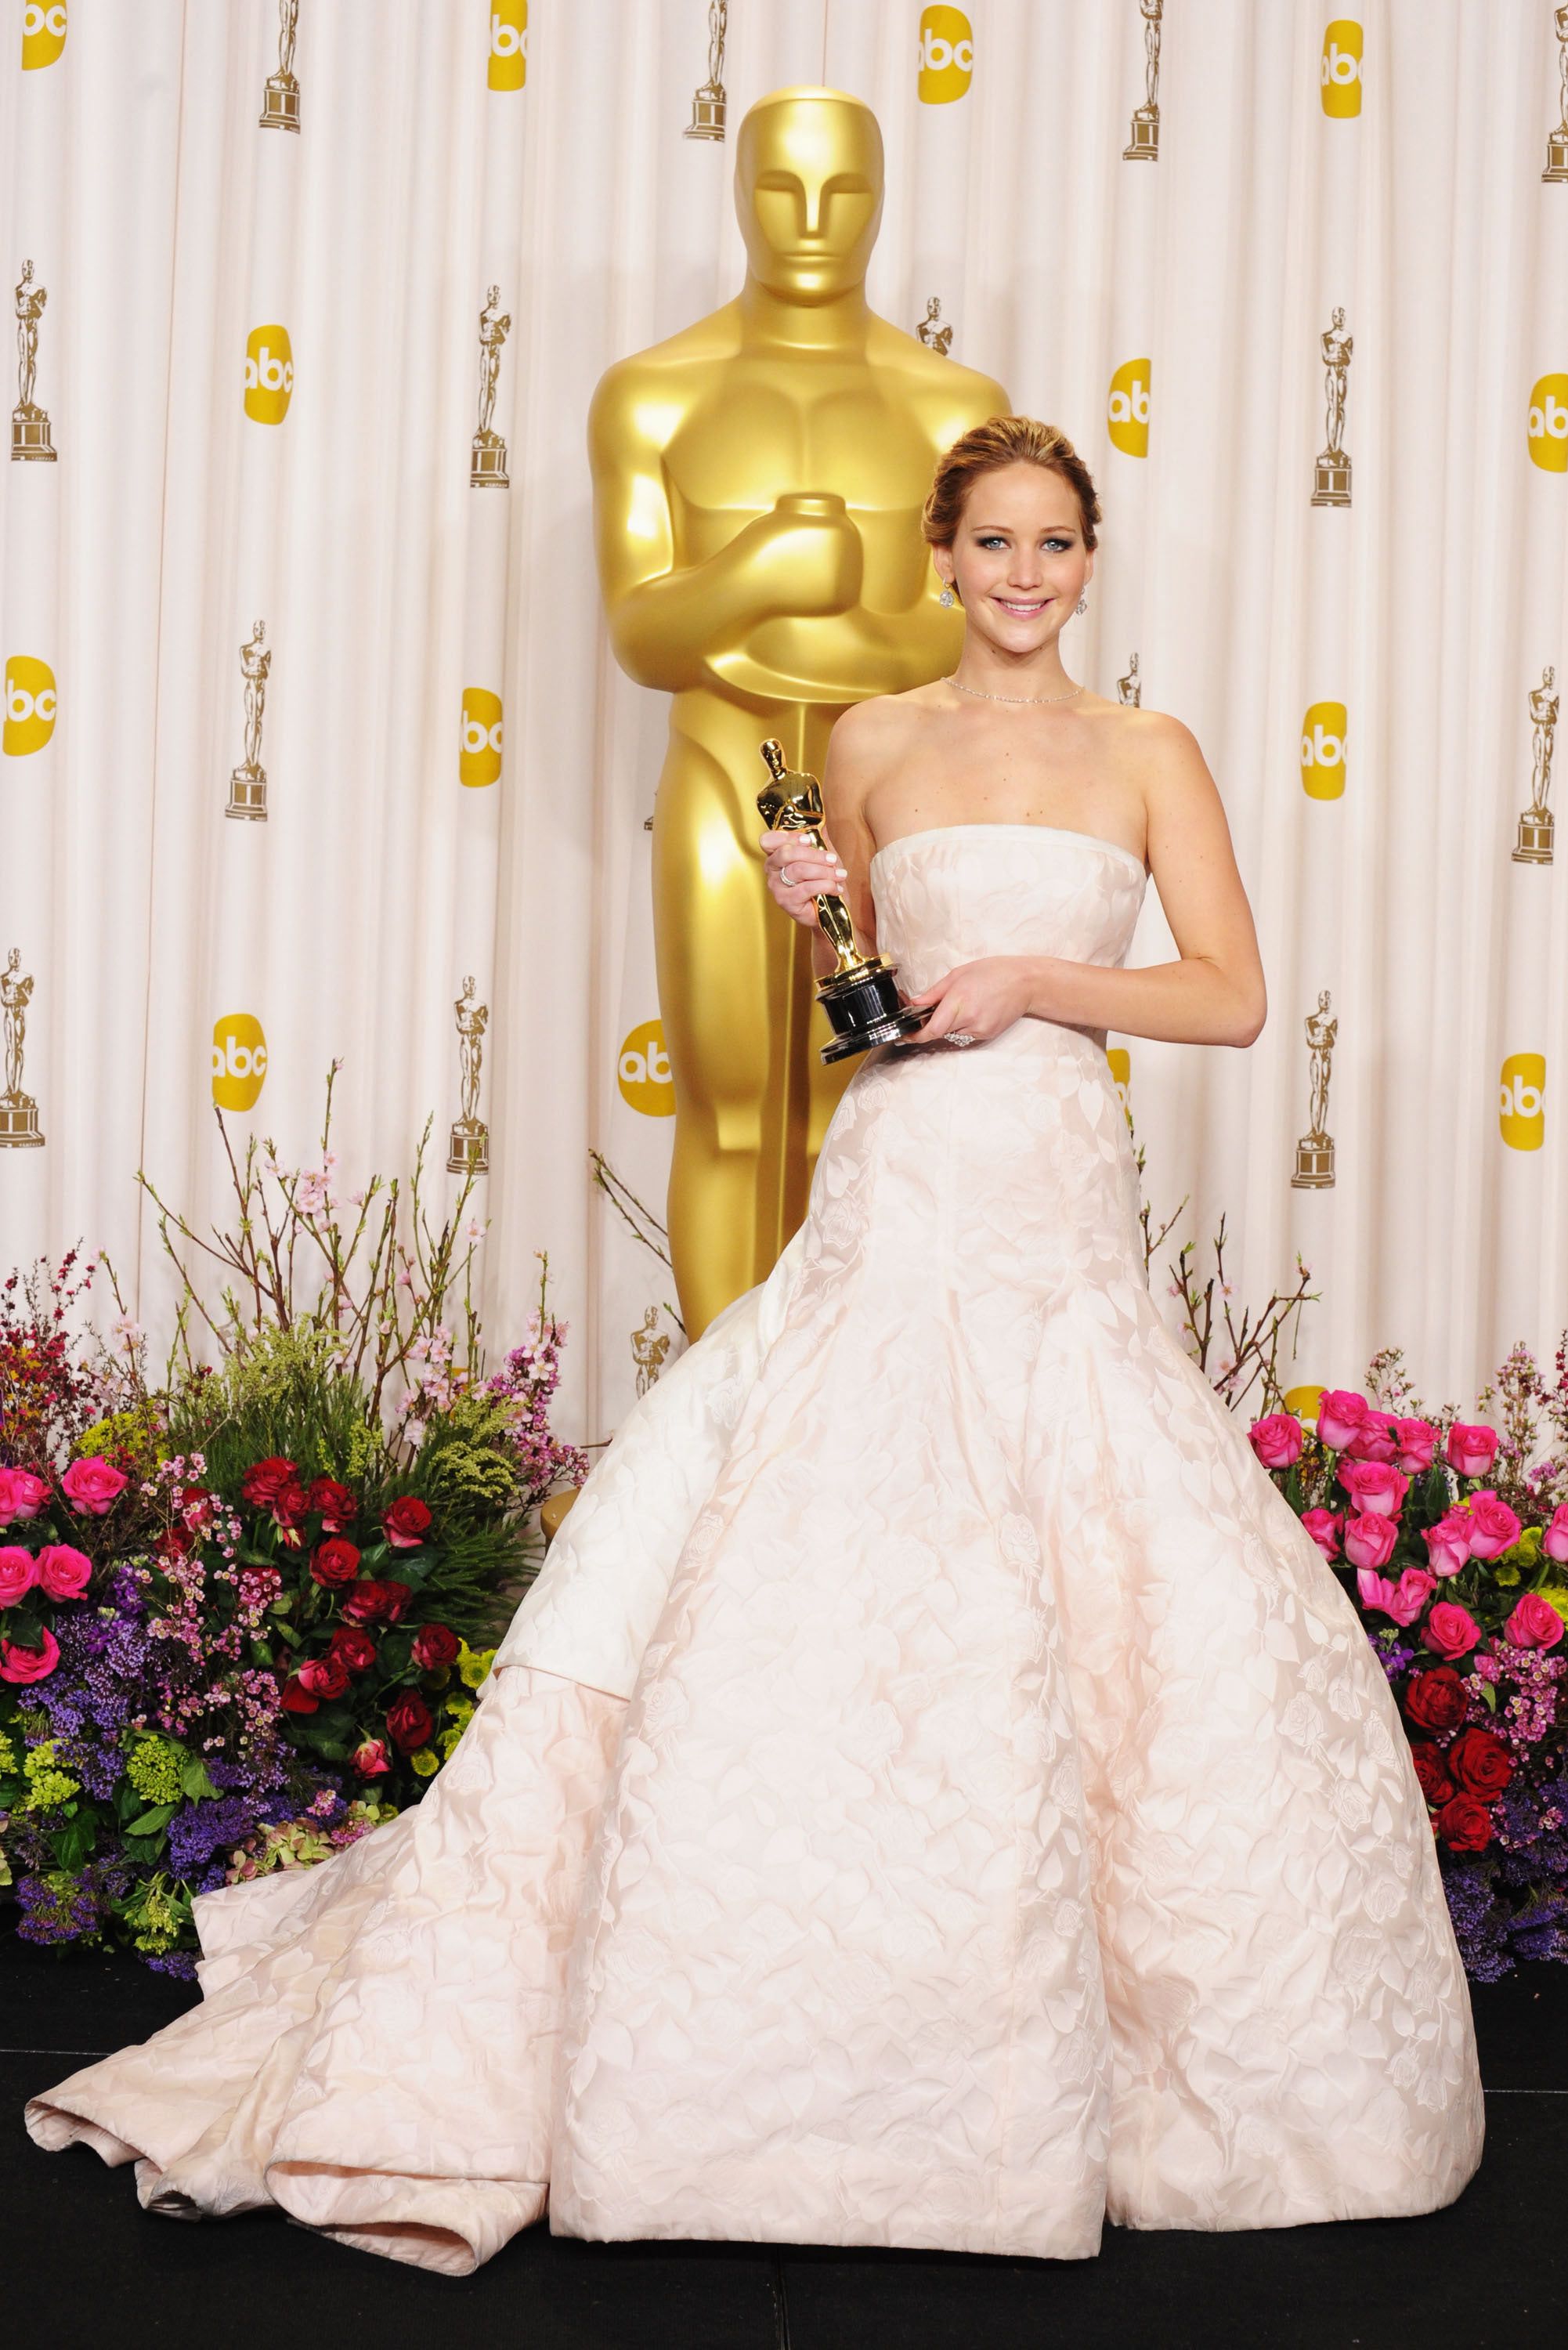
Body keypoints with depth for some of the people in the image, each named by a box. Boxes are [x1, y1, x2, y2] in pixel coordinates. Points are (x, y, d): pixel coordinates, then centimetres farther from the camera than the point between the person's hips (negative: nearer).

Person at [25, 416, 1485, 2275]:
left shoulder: (1149, 756, 9)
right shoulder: (871, 745, 11)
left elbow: (1232, 996, 3)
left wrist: (1041, 976, -8)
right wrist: (820, 917, 1)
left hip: (1061, 1218, 0)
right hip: (894, 1193, 0)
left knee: (1135, 1613, -5)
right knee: (796, 1579, -8)